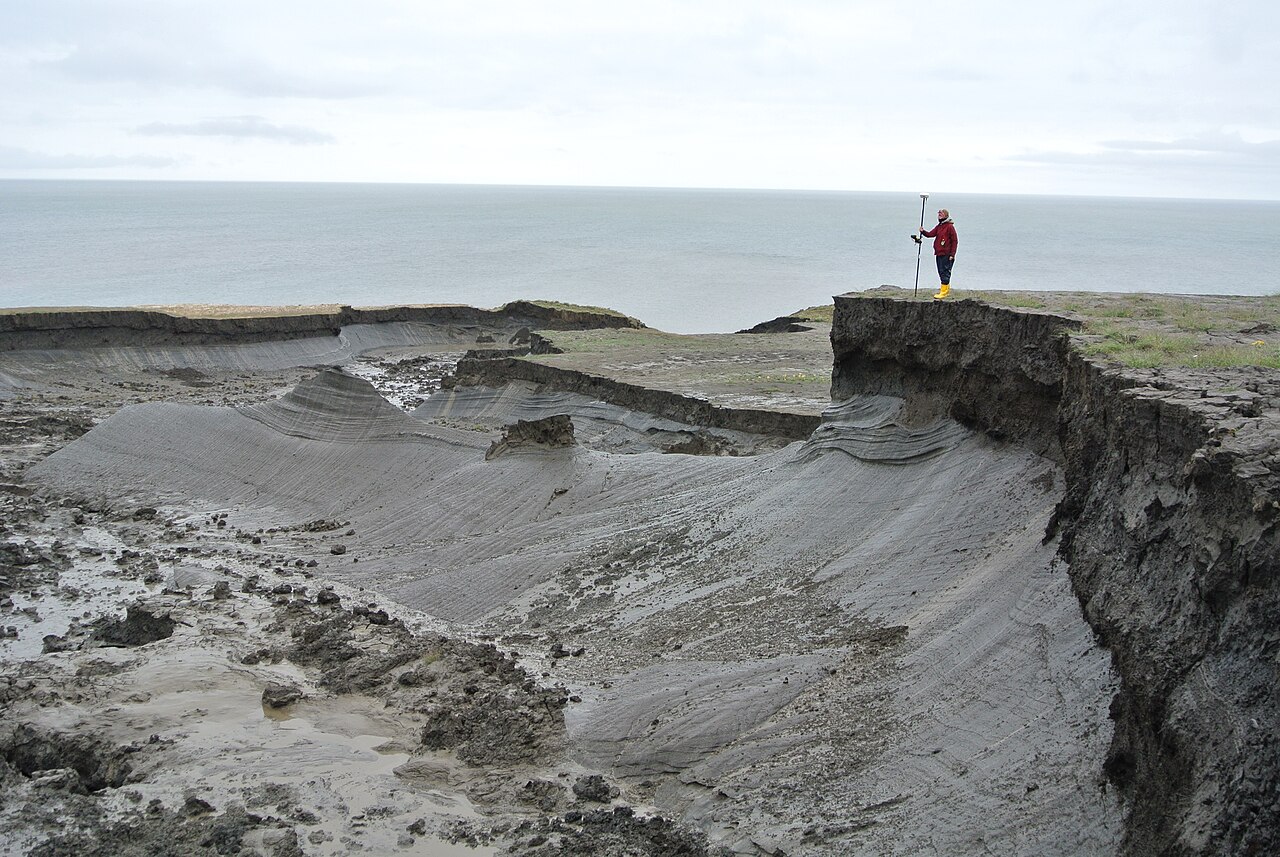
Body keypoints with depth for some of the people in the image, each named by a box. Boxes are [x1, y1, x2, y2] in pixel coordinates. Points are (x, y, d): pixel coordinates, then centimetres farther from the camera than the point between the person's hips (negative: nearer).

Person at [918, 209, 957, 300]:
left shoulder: (950, 227, -7)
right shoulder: (938, 226, 16)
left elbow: (954, 241, -8)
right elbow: (931, 234, 5)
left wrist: (952, 254, -12)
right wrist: (923, 232, -14)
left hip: (946, 255, -8)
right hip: (938, 254, 8)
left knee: (945, 272, -8)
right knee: (941, 273, 13)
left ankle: (943, 292, -8)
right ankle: (946, 289, 23)